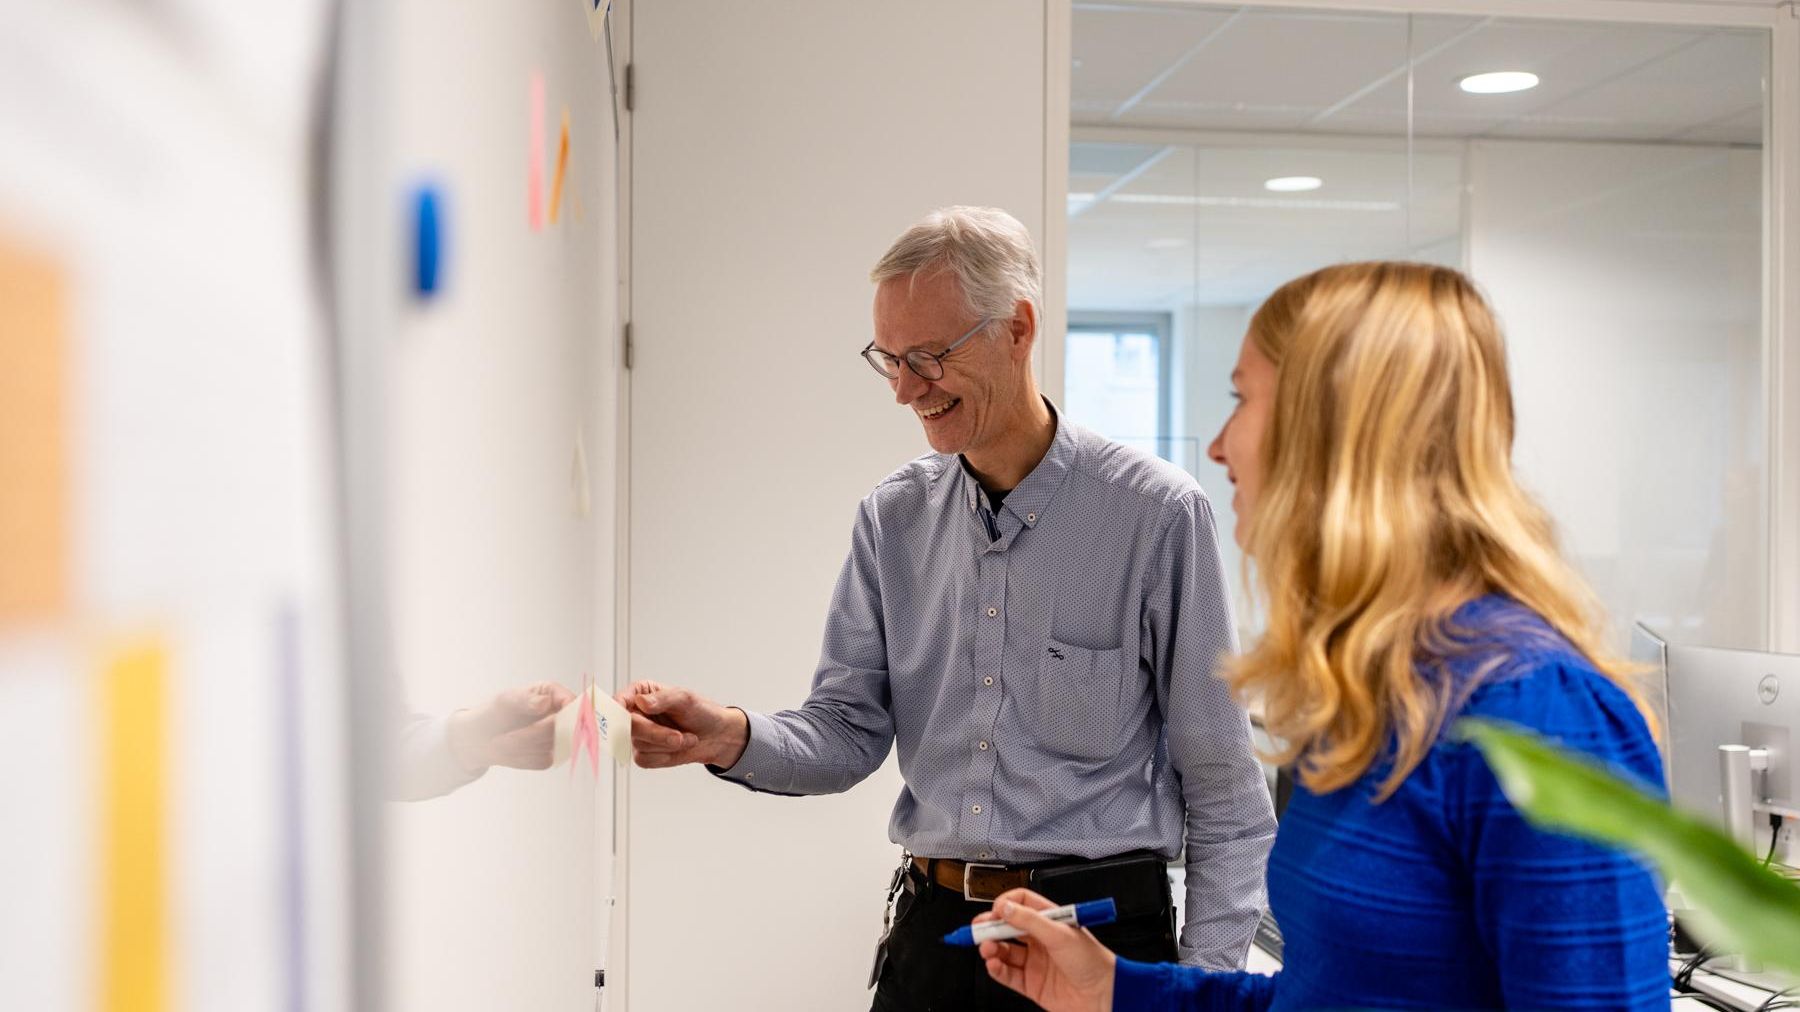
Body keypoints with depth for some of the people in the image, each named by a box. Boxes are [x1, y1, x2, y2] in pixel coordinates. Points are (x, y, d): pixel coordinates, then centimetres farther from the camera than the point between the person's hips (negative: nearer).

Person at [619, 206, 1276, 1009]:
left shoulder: (1158, 513, -9)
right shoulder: (892, 520, 5)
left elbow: (1223, 789, -7)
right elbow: (850, 731, 3)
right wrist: (732, 739, -17)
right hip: (930, 935, 4)